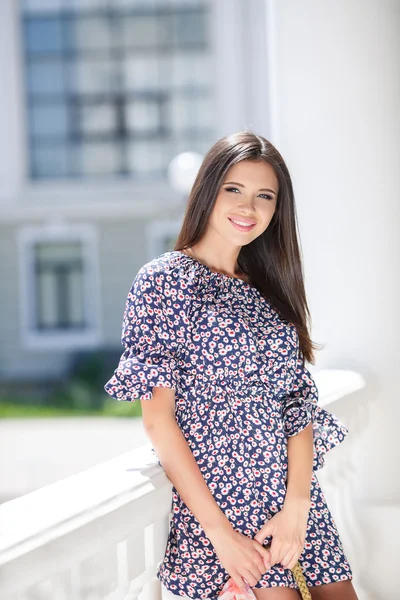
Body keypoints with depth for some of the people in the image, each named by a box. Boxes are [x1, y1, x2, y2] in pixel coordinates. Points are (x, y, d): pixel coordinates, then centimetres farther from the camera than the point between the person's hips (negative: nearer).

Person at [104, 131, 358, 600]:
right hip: (220, 496, -5)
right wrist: (219, 531, -14)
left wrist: (297, 507, -11)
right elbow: (158, 418, -9)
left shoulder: (271, 288, 13)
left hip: (298, 493, 5)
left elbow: (298, 400, 5)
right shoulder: (163, 280, -5)